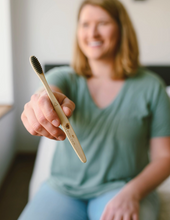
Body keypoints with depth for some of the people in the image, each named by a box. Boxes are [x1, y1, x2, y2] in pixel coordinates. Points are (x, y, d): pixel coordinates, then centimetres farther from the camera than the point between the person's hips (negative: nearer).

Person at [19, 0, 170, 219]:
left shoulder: (150, 86, -2)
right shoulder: (63, 77, 1)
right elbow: (48, 93, -23)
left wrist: (132, 192, -18)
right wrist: (43, 106, -47)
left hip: (121, 187, -1)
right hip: (64, 187, 2)